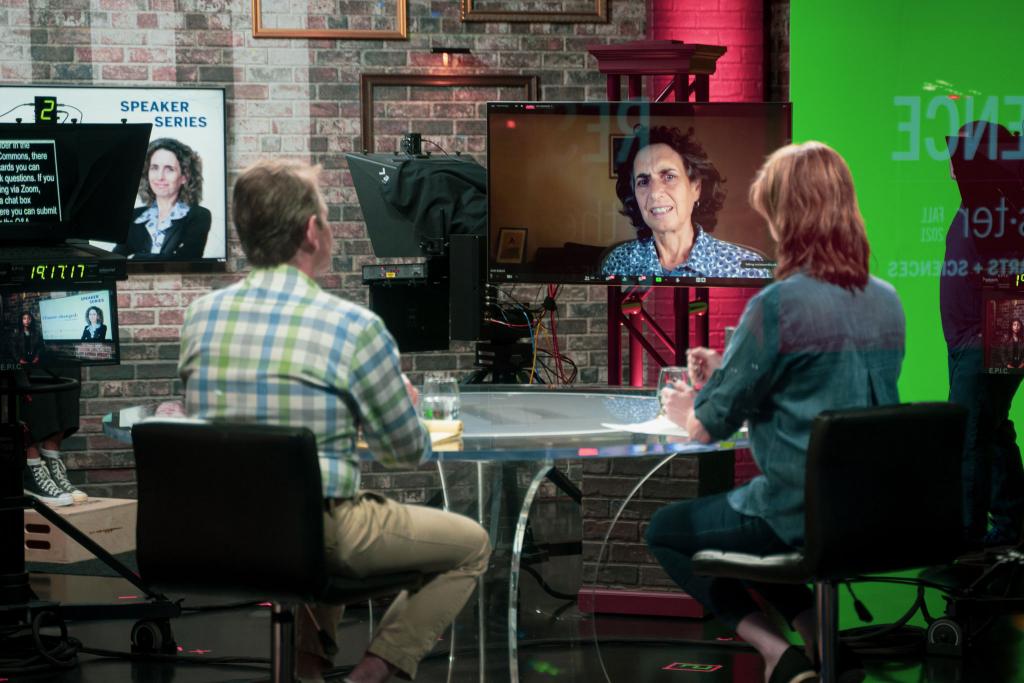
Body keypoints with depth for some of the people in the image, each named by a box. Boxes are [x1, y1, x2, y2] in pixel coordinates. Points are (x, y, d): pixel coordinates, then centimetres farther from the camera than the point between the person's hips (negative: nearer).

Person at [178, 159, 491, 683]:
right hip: (318, 534, -6)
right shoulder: (353, 327, -15)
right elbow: (410, 451, -4)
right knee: (472, 545, 16)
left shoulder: (199, 315, 0)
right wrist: (404, 402, 20)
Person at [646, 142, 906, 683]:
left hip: (802, 515, -7)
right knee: (730, 509, 33)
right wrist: (729, 374, 20)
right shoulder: (885, 301, 4)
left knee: (665, 532, 18)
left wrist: (685, 410, 14)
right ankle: (820, 636, 16)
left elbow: (709, 427, -10)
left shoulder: (778, 305, -18)